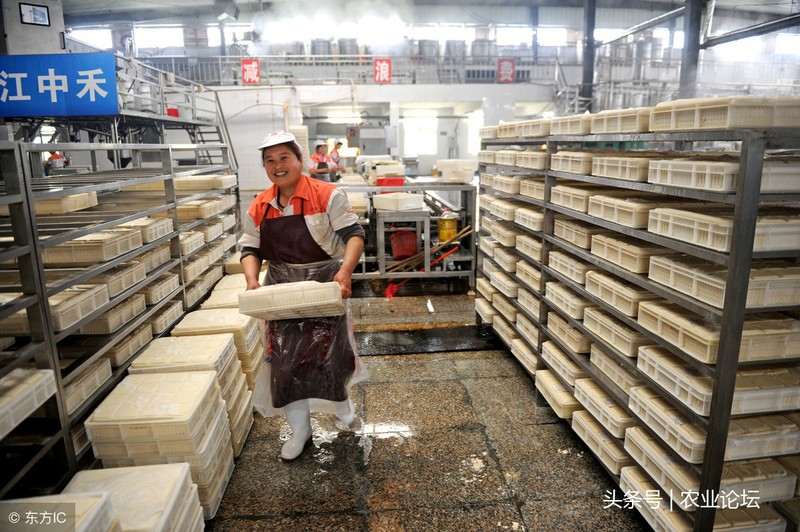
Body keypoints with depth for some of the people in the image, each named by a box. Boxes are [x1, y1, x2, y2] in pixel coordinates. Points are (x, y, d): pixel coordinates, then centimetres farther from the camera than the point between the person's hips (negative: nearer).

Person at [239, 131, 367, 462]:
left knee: (328, 349, 4)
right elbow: (250, 249, 6)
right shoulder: (259, 208, 3)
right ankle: (299, 431, 24)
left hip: (325, 284, -3)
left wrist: (345, 271, -30)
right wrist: (252, 280, -13)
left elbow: (354, 235, -15)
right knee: (283, 357, 5)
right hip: (282, 289, 4)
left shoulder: (327, 195, -11)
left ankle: (341, 398, 41)